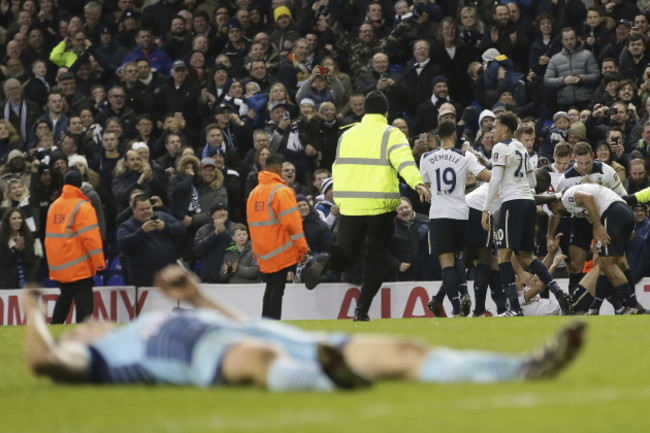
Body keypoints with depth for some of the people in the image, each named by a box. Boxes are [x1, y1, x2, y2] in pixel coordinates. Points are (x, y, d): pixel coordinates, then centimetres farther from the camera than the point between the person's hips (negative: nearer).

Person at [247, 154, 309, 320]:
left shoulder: (253, 193, 11)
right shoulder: (281, 190, -11)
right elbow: (292, 222, -15)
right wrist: (303, 249, -11)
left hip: (263, 254, 7)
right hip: (282, 250, -7)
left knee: (271, 288, 15)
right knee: (277, 289, -7)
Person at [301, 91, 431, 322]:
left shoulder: (347, 135, 14)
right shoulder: (391, 135, -2)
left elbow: (337, 168, 23)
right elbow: (404, 160, -21)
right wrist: (417, 183, -35)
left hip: (349, 207, 3)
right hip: (380, 207, -3)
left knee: (345, 257, 8)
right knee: (377, 259, 12)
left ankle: (325, 261, -27)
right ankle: (362, 309, 3)